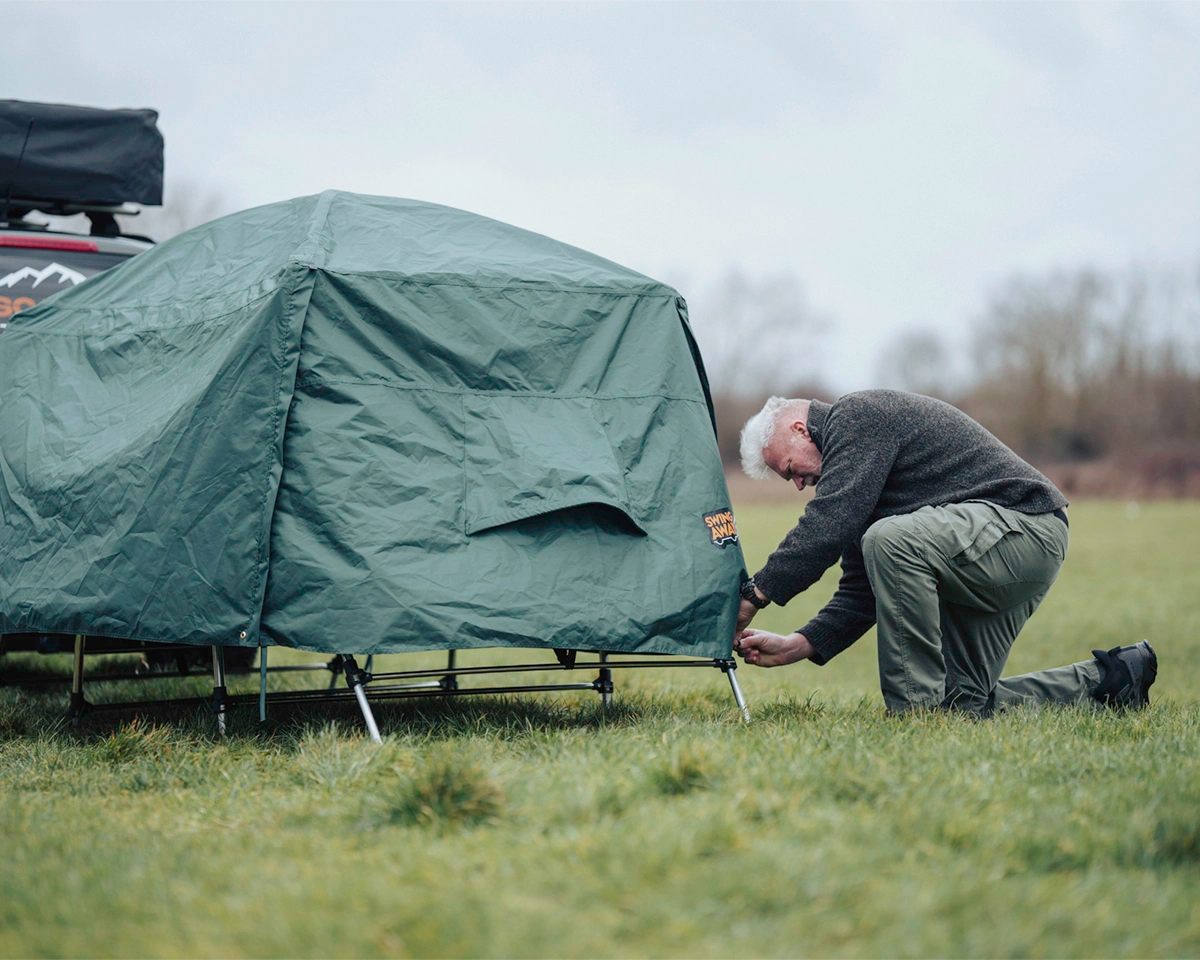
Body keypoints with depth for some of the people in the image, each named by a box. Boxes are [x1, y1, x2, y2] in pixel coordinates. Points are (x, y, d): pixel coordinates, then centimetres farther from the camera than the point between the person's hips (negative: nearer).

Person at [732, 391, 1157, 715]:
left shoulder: (857, 417, -10)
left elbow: (828, 527, -24)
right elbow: (863, 590, 16)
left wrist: (755, 592, -19)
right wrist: (796, 646, 5)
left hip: (1023, 523, -11)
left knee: (891, 540, -32)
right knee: (963, 705, 8)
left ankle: (915, 710, -22)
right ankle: (1103, 680, 21)